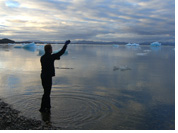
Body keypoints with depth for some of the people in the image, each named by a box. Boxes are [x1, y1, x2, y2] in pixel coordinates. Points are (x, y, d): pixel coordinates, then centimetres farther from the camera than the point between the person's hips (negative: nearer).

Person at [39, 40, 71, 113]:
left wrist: (55, 58, 27)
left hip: (43, 76, 9)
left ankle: (47, 107, 29)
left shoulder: (42, 57, 8)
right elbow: (61, 52, -12)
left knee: (47, 92, 18)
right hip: (48, 77, -9)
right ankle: (42, 108, 8)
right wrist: (66, 44, -1)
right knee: (46, 92, 0)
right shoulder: (50, 57, -16)